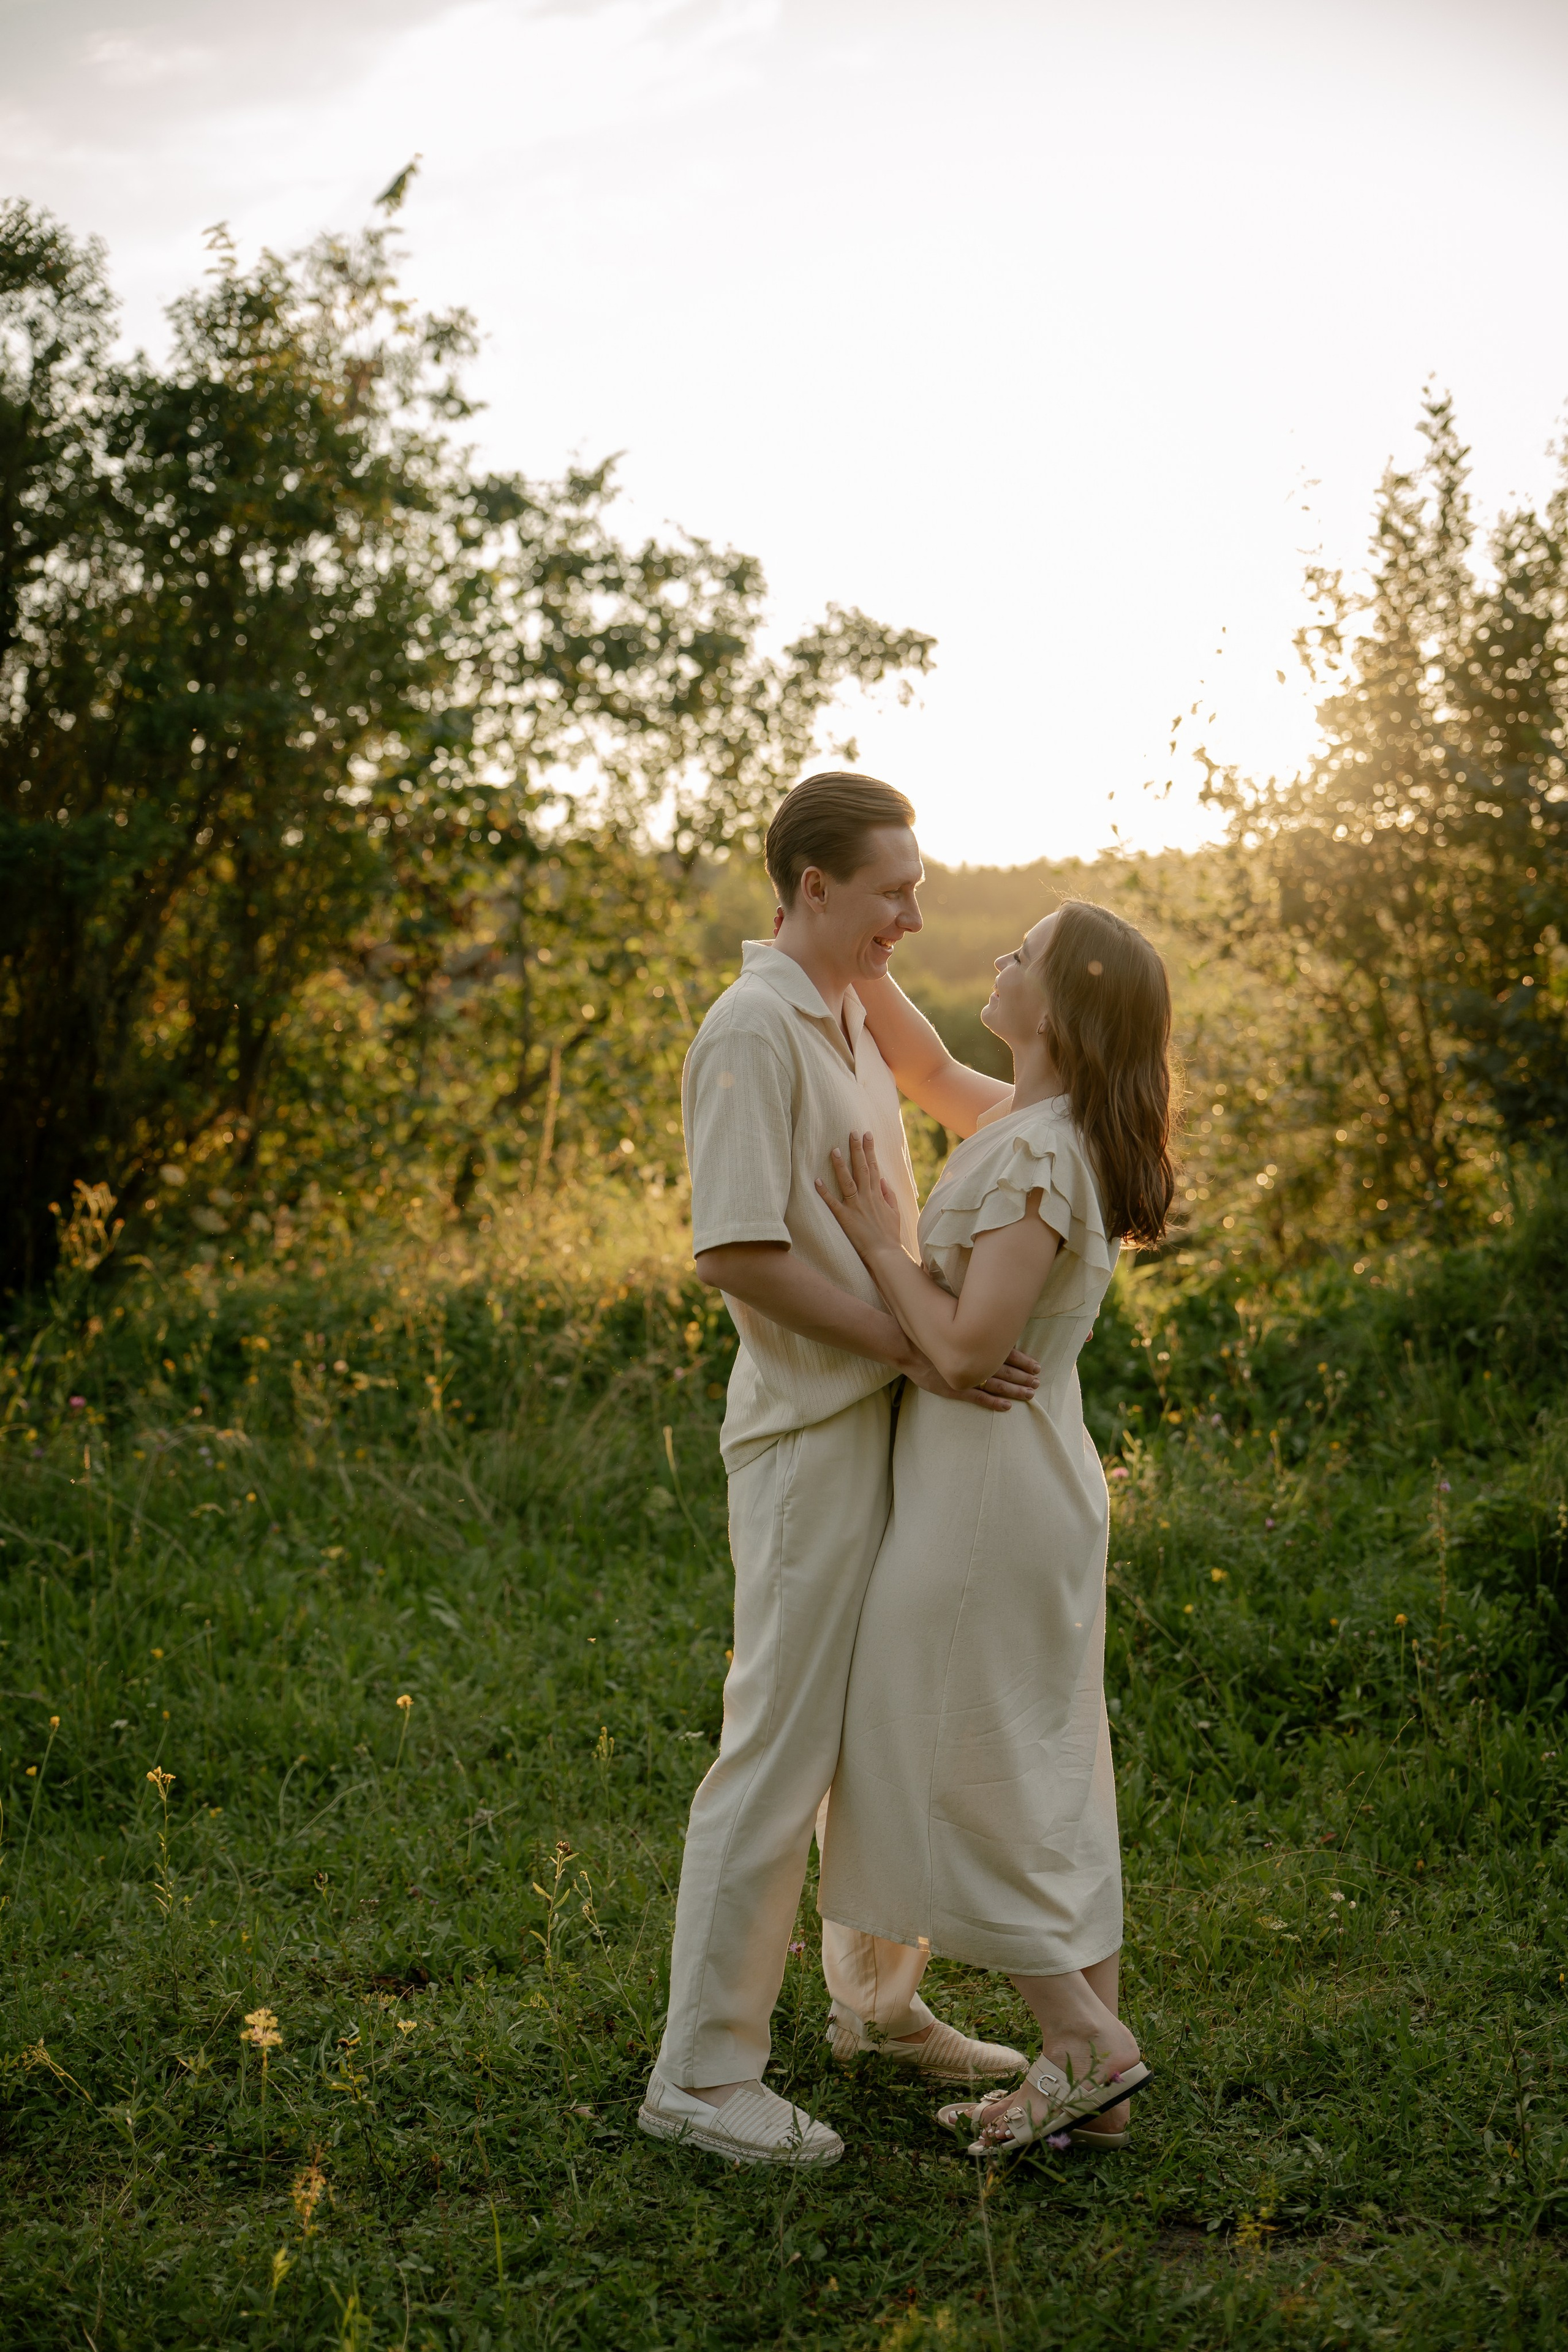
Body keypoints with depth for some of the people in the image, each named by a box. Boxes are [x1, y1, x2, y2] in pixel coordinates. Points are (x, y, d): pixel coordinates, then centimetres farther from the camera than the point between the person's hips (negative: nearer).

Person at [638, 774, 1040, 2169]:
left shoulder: (850, 1021, 15)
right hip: (808, 1434, -10)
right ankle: (704, 2074, 5)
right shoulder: (753, 1032, -15)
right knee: (782, 1745, -5)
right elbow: (737, 1253, -22)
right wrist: (915, 1350, -22)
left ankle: (882, 2002, 34)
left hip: (896, 1420, 10)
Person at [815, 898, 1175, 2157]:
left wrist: (881, 1244, -12)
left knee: (957, 1771, 1)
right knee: (1047, 1771, 13)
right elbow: (929, 1068, 25)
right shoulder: (1049, 1129, 8)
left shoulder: (1033, 1156, -20)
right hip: (1045, 1476, 9)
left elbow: (970, 1345, -24)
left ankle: (1085, 2040, 5)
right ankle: (1090, 2061, 20)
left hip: (988, 1480, -9)